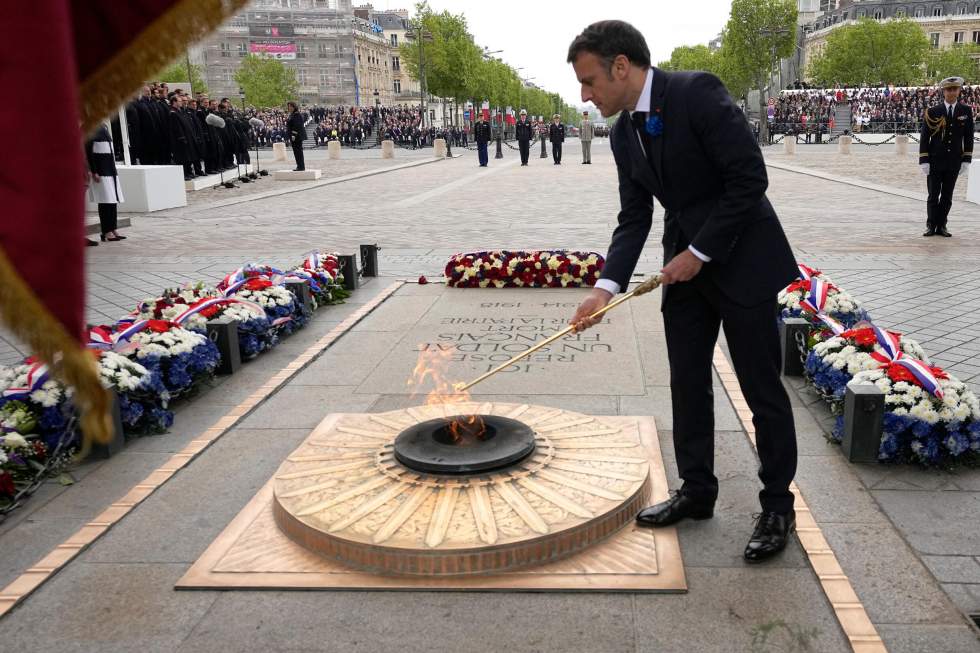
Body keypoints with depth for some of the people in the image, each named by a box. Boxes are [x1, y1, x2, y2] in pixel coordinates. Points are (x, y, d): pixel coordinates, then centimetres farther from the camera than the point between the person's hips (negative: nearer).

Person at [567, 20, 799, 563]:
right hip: (685, 265, 7)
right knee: (687, 383, 11)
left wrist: (699, 253, -18)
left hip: (741, 259, -7)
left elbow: (750, 178, -20)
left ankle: (778, 507, 18)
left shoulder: (697, 93, -18)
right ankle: (696, 491, 26)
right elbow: (633, 219, 4)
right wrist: (607, 286, -10)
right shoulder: (624, 134, 4)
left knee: (761, 389, 2)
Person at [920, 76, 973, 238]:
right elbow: (924, 138, -2)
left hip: (954, 162, 2)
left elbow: (968, 137, 7)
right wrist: (924, 161, -8)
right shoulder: (932, 112, -3)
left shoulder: (966, 111, 3)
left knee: (947, 196, 6)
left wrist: (966, 160, 1)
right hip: (935, 162, -2)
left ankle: (941, 226, 13)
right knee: (933, 196, 2)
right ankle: (931, 226, 11)